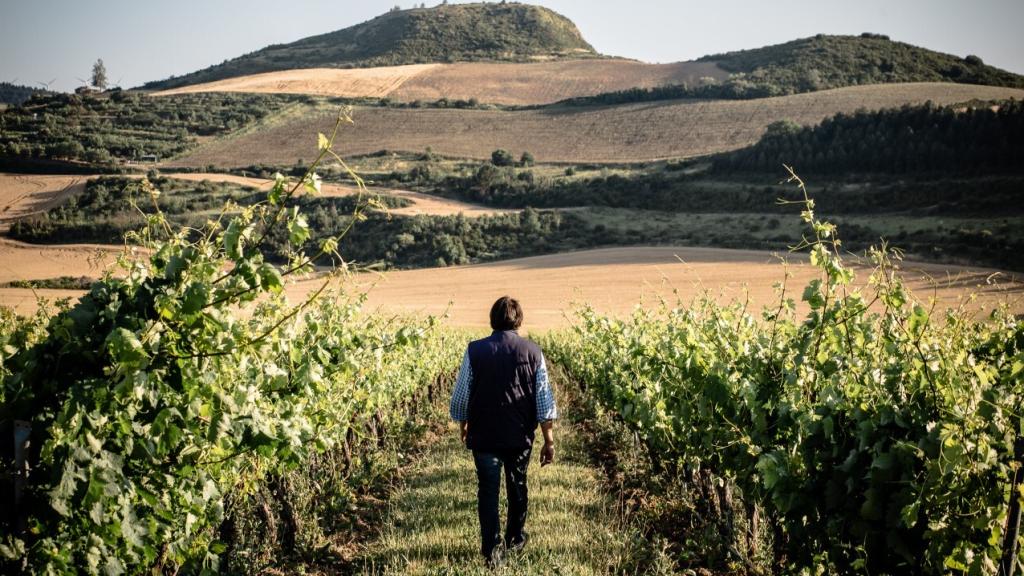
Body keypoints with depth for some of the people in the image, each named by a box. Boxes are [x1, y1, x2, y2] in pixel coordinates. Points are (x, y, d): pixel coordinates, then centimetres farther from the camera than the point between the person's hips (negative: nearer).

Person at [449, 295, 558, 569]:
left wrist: (462, 425, 16)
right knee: (517, 486, 20)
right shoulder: (532, 352, -4)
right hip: (520, 436, 2)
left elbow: (460, 396, -2)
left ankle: (492, 550, 3)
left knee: (488, 490, 7)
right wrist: (549, 440, 2)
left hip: (484, 435, -2)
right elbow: (544, 401, -4)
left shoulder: (475, 350, -7)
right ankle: (514, 539, 36)